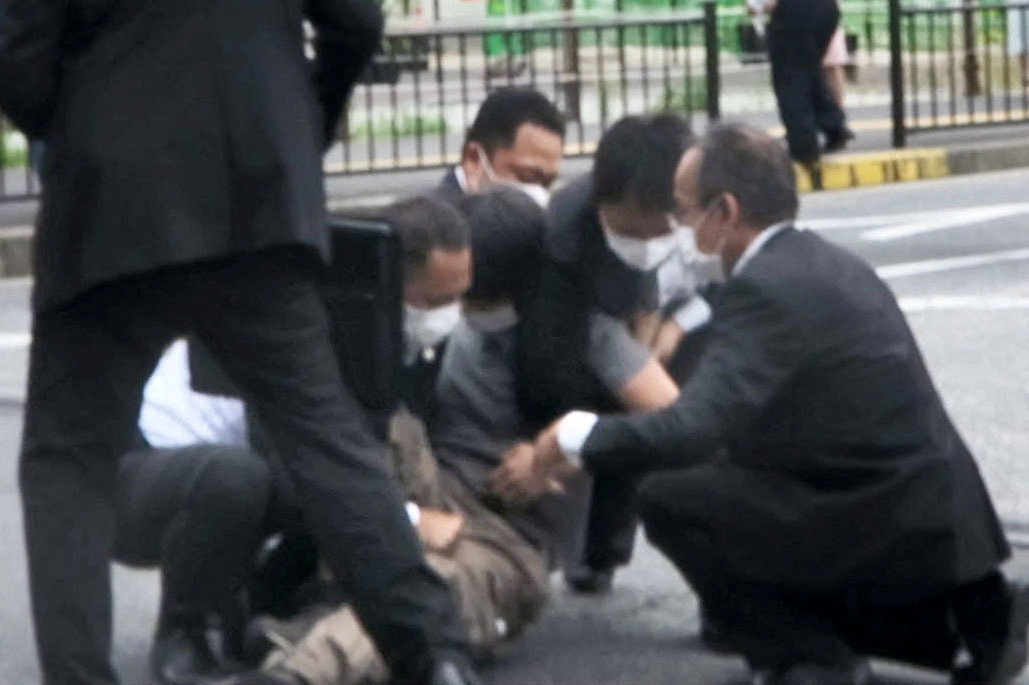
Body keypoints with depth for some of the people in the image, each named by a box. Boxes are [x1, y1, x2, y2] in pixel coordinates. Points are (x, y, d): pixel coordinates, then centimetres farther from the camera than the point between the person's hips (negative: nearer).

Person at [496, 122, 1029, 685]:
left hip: (891, 528, -9)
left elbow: (694, 428, -26)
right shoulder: (821, 264, 12)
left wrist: (573, 439, -12)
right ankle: (980, 617, 17)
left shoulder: (766, 287, -18)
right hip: (930, 517, 9)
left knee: (669, 496, -8)